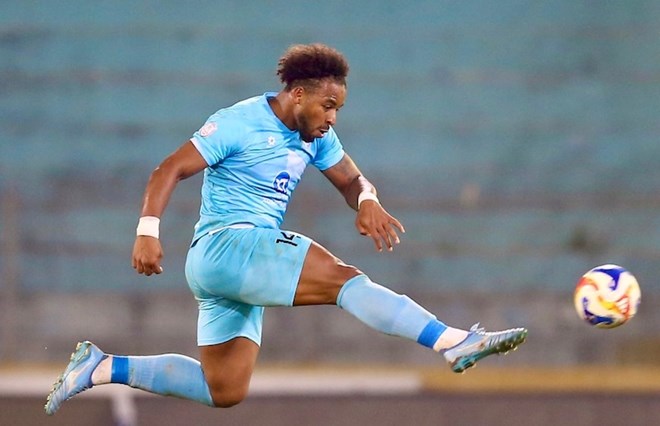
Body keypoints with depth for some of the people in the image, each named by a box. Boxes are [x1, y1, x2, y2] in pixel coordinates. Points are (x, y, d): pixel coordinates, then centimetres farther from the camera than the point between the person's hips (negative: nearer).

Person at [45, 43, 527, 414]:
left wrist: (368, 203, -8)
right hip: (225, 245, -9)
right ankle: (453, 342, -36)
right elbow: (171, 170, -12)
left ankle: (101, 367, 14)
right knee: (343, 278, -24)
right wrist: (148, 233, -25)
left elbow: (352, 180, 17)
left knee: (224, 391, 10)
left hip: (248, 265, 9)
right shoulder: (238, 123, -11)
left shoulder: (318, 137, 12)